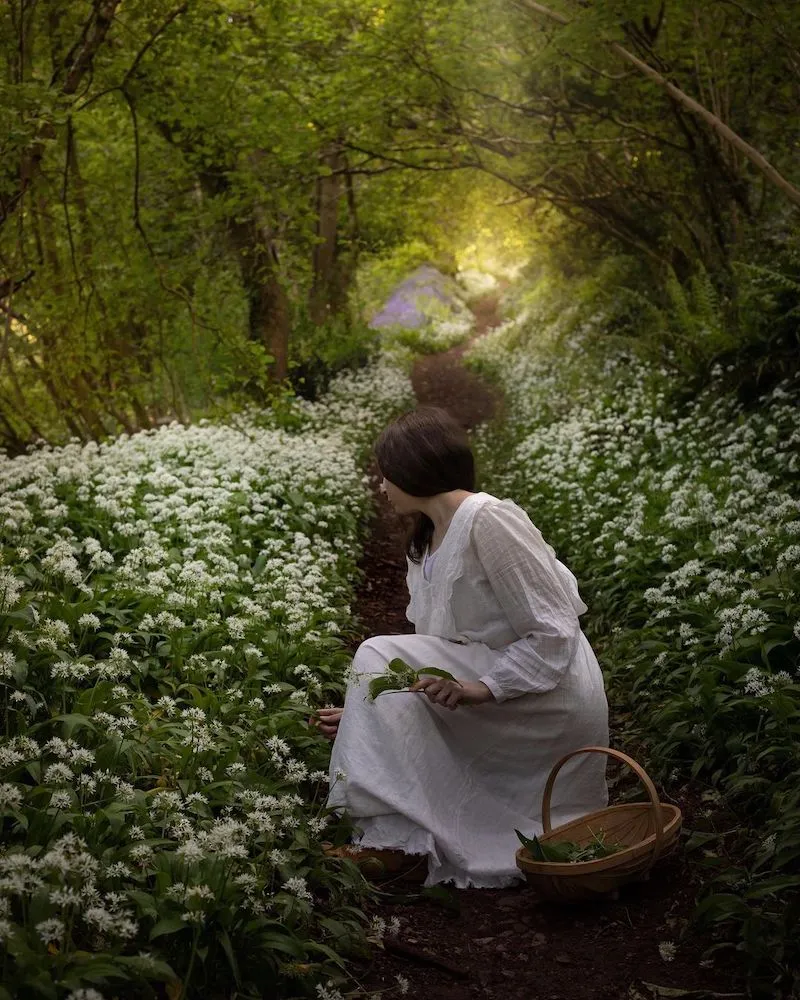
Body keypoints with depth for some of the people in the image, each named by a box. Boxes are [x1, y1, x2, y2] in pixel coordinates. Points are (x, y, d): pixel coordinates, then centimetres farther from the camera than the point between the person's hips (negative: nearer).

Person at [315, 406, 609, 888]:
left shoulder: (488, 520, -16)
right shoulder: (428, 545, 13)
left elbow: (553, 631, -18)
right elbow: (436, 660, 13)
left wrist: (482, 687, -27)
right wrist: (366, 715, 8)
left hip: (555, 697, -9)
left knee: (380, 656, -16)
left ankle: (396, 839, -17)